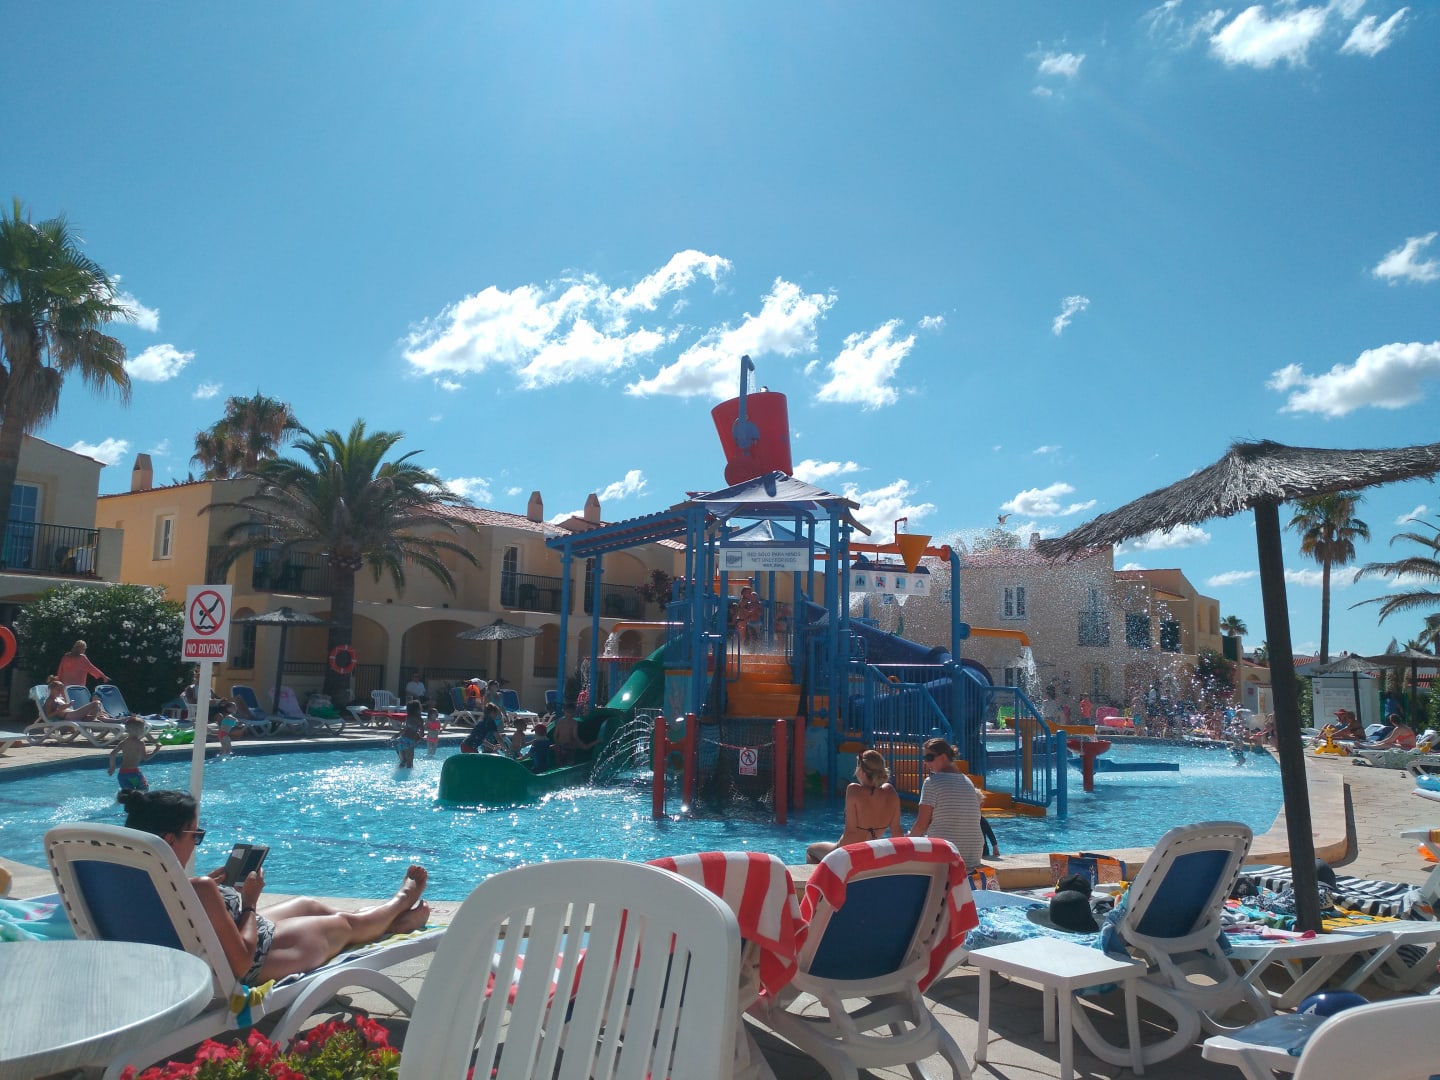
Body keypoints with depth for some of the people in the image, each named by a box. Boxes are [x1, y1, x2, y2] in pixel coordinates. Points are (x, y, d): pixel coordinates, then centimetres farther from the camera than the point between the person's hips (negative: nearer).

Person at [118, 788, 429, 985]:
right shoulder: (200, 890, -40)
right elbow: (241, 961, -33)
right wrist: (250, 902, -21)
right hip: (253, 962, -9)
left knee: (308, 904, 31)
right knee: (343, 924, 18)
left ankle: (393, 923, 55)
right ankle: (402, 901, 52)